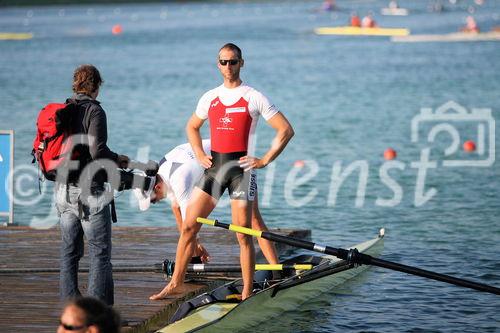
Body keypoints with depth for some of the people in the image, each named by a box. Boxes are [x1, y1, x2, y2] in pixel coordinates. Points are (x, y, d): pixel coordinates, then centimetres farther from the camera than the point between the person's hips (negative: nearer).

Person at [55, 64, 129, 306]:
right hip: (89, 191, -7)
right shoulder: (94, 111, -11)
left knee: (69, 251, 12)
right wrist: (118, 159, -2)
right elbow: (98, 151, -20)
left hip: (64, 190, 7)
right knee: (100, 252, -2)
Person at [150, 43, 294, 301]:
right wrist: (199, 154, 11)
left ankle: (247, 294, 4)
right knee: (188, 226, 2)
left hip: (240, 167, -4)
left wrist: (264, 160, -8)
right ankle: (176, 283, 11)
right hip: (214, 167, 4)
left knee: (243, 235, -2)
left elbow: (286, 130, -3)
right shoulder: (209, 98, 11)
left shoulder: (254, 98, -2)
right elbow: (191, 127, 27)